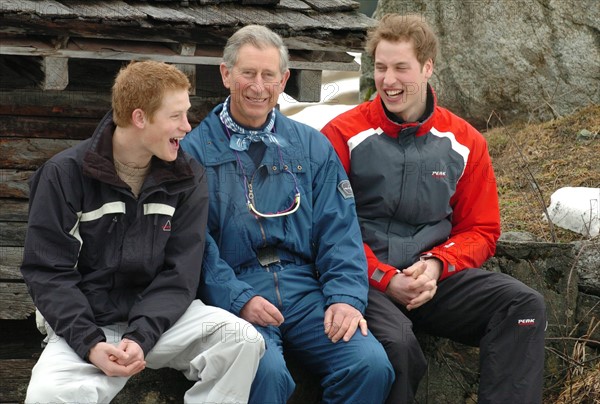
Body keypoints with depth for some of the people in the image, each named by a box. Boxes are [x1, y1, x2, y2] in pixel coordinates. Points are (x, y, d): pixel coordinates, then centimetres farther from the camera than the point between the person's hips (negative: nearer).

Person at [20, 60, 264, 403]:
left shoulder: (188, 178, 0)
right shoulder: (65, 173, -7)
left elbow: (180, 273, -5)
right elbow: (49, 271, -8)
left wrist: (141, 336, -20)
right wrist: (90, 343, -21)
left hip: (159, 314, 3)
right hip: (86, 322, -3)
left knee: (244, 340, -23)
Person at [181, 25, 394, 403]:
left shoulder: (312, 146, 15)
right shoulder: (194, 150, 5)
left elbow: (339, 230, 8)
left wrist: (346, 296, -8)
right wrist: (239, 299, -17)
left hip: (306, 288, 3)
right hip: (234, 291, -3)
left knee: (371, 364, -21)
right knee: (265, 371, -33)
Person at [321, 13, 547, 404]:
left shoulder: (465, 142, 7)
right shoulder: (344, 134, -3)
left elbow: (481, 231, 11)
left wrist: (437, 264, -9)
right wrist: (385, 279, -14)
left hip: (435, 277, 4)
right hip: (364, 279, -3)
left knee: (525, 304, -19)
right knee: (395, 339, -34)